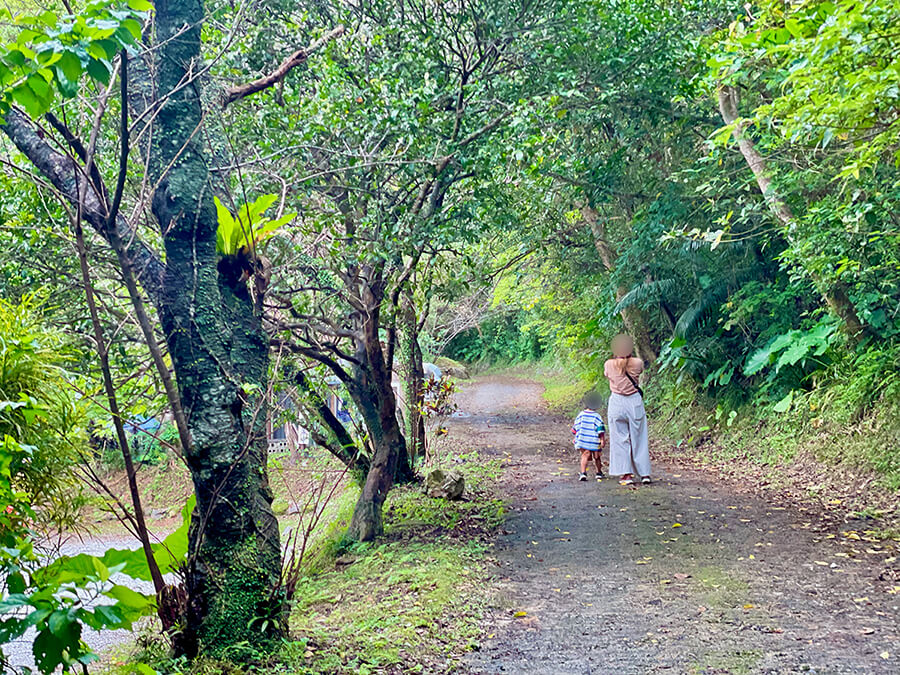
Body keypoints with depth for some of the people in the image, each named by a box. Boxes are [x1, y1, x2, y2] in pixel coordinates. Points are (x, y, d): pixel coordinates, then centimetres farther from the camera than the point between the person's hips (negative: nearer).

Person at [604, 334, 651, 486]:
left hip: (617, 403, -1)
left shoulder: (609, 364, -7)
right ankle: (645, 474, 12)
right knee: (639, 438, 10)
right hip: (635, 401, 1)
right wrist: (629, 356, 21)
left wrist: (615, 357, 18)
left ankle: (626, 475, 1)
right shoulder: (637, 363, -7)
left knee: (620, 439, 5)